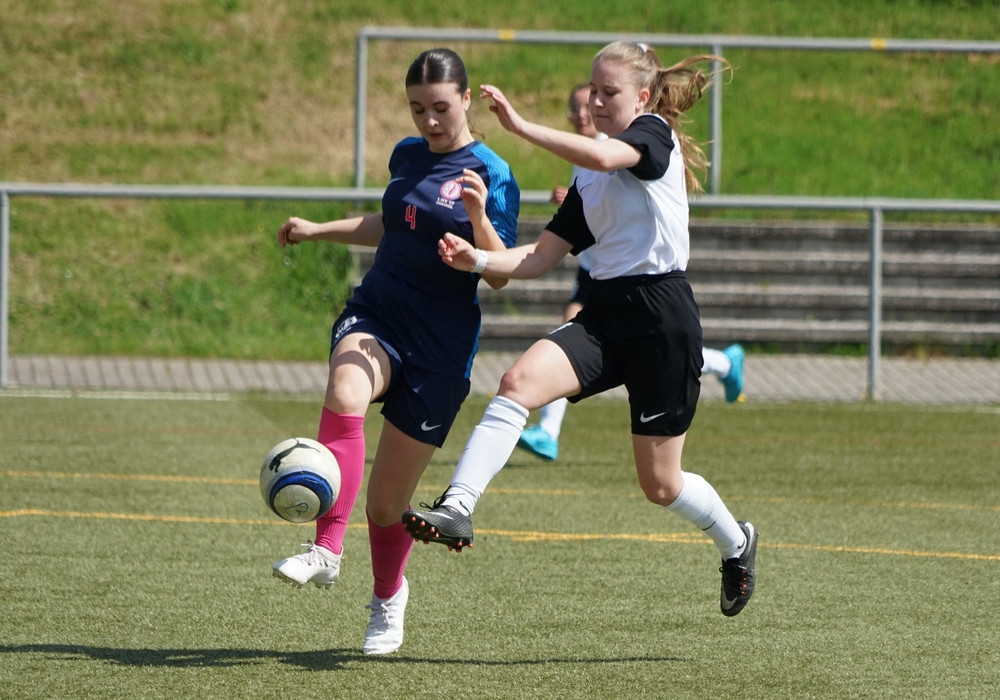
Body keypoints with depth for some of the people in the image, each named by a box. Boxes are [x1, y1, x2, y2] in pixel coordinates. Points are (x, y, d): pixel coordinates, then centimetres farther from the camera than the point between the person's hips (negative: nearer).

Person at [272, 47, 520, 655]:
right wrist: (320, 231, 32)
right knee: (345, 394, -34)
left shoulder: (492, 176, -8)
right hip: (375, 315, 4)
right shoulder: (407, 155, 9)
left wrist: (478, 215, -30)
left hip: (440, 348, -4)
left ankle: (388, 599, 34)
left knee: (388, 500, 3)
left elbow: (500, 277, -15)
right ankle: (327, 552, -38)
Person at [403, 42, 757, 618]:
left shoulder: (655, 134, -5)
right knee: (519, 381, -22)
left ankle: (736, 543, 34)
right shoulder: (589, 180, 16)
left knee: (660, 484, 4)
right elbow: (541, 257, 11)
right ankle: (457, 509, -31)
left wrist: (520, 126, -28)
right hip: (606, 313, 6)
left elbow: (603, 156, -29)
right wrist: (478, 260, -7)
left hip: (663, 319, -6)